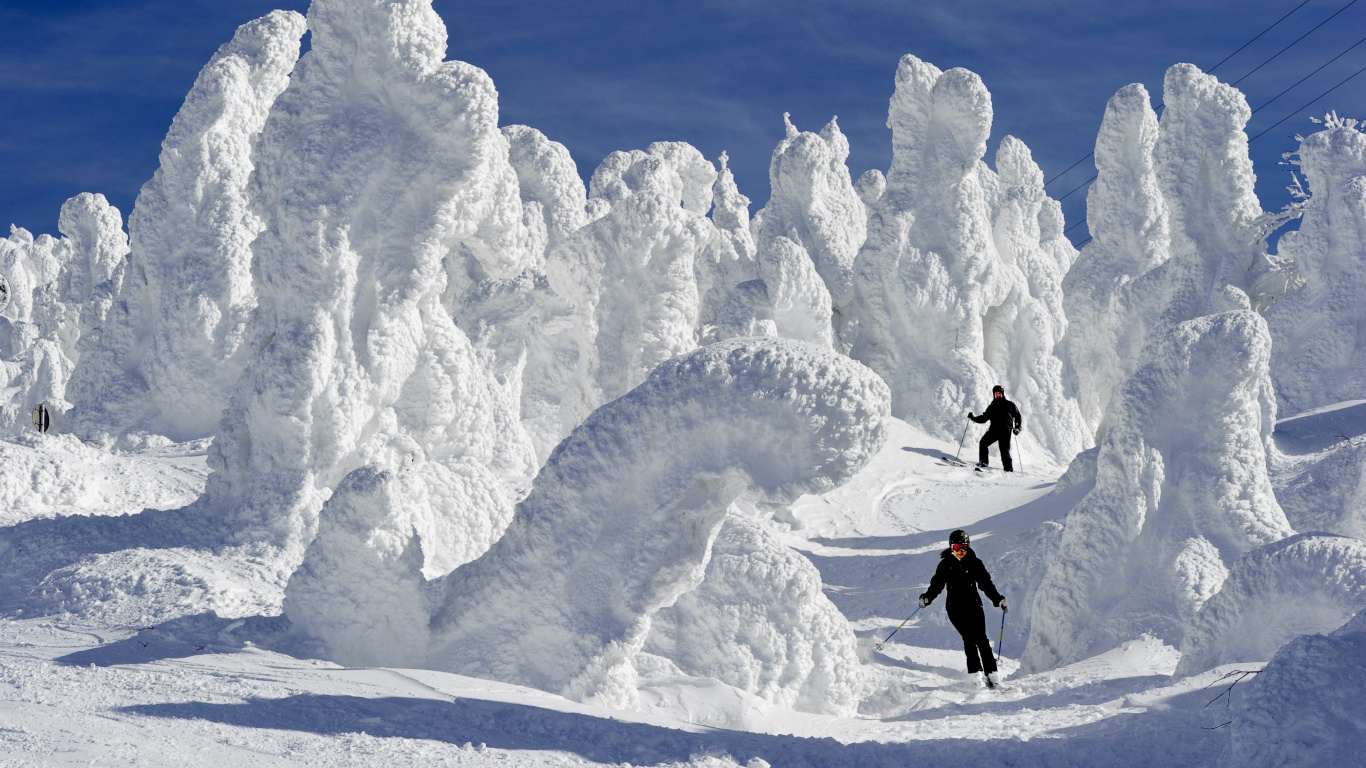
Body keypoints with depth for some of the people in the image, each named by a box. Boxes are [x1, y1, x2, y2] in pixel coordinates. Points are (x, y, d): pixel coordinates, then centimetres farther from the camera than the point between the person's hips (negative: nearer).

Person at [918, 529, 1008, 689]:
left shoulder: (974, 563, 7)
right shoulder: (945, 564, 5)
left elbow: (986, 584, 8)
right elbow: (937, 585, 4)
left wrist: (998, 599, -3)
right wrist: (927, 598, -14)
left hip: (974, 605, 1)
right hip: (955, 608, -1)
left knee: (981, 638, -11)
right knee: (969, 638, -15)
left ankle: (991, 674, -12)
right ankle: (976, 674, -18)